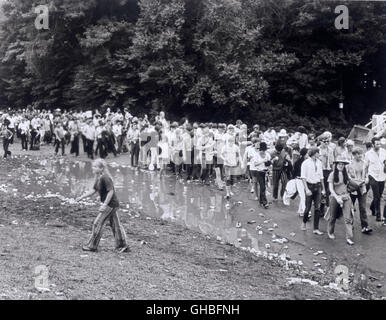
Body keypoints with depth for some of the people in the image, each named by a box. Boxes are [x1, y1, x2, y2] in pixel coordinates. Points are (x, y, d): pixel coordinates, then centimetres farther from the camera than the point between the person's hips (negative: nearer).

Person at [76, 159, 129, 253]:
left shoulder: (105, 178, -20)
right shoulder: (98, 178, 10)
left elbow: (111, 191, -23)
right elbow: (93, 190, 15)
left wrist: (104, 205, -23)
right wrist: (82, 197, 7)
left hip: (111, 204, -10)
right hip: (113, 204, 10)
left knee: (98, 223, -2)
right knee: (115, 224, 12)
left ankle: (92, 246, 7)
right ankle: (122, 246, 16)